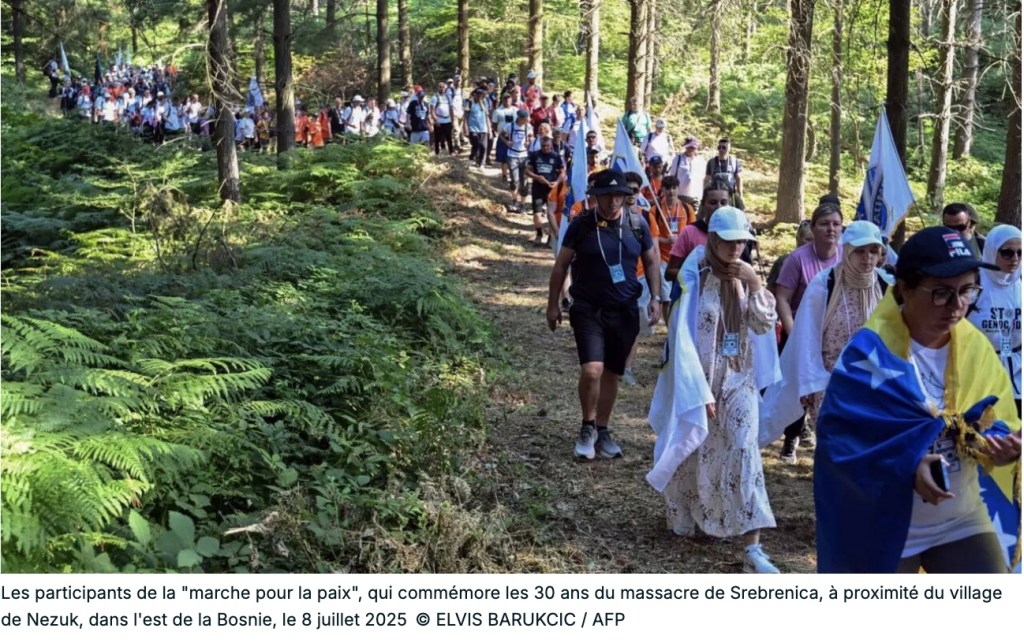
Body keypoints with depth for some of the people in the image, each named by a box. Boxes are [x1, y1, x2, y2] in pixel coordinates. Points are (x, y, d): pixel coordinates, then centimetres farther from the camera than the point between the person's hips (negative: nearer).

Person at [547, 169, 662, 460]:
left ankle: (602, 431, 28)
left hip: (625, 311, 3)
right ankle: (587, 427, 6)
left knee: (612, 373, 11)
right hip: (588, 310, -3)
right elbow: (561, 265, 2)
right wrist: (553, 305, 3)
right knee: (592, 370, -18)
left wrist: (655, 298, 5)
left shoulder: (637, 225, 0)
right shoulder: (581, 225, -7)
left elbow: (651, 261, 13)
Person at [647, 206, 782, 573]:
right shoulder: (695, 277, -15)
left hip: (739, 381, 3)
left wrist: (756, 287, -13)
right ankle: (685, 519, 39)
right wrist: (700, 391, -18)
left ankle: (753, 550, -7)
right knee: (693, 453, 12)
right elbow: (684, 339, -15)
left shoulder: (745, 276, 0)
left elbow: (765, 326, 2)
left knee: (744, 455, -6)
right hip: (699, 379, -3)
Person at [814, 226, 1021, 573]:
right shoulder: (870, 352, -19)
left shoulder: (976, 346, 0)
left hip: (963, 521, 5)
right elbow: (839, 434, -23)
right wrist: (907, 464, -36)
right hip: (885, 527, -5)